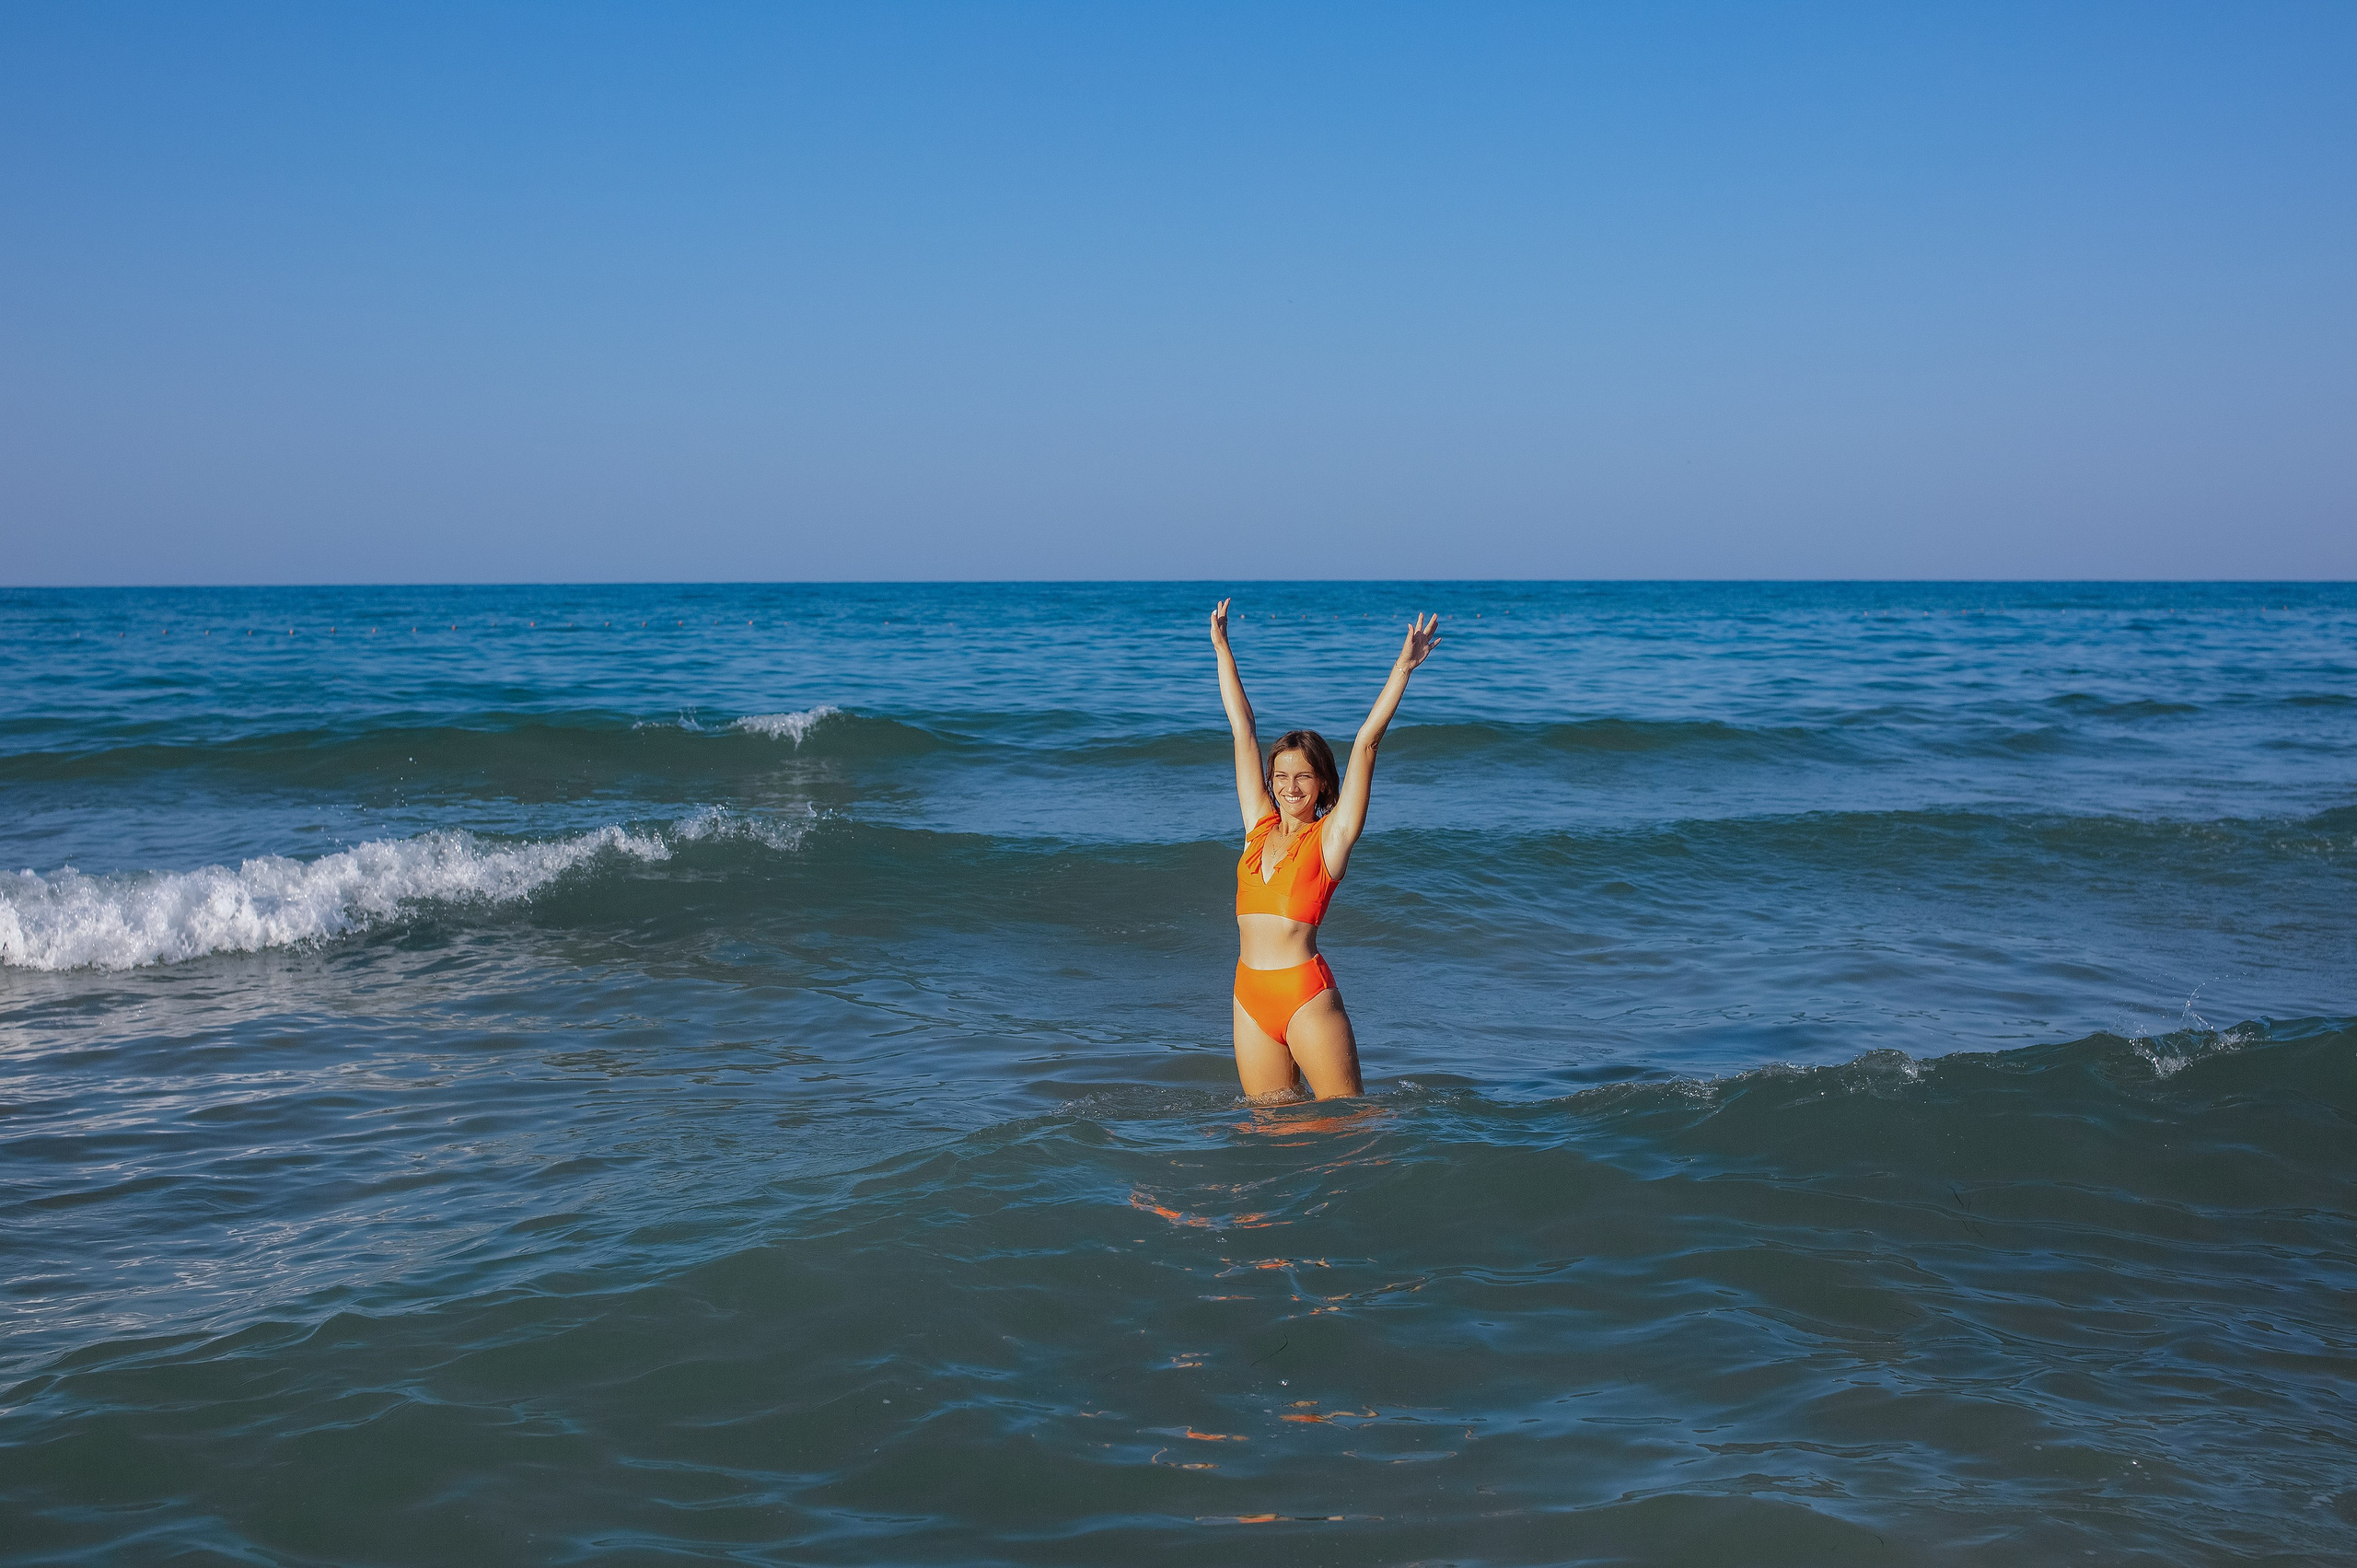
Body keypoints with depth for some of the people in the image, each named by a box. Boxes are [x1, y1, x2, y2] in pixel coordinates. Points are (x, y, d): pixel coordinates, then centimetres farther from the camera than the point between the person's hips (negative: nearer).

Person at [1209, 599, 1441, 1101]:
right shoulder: (1261, 825, 13)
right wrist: (1222, 648, 22)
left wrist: (1403, 667, -9)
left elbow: (1366, 743, -5)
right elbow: (1243, 729, 17)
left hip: (1306, 992, -5)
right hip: (1251, 998, 5)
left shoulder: (1330, 835, 1)